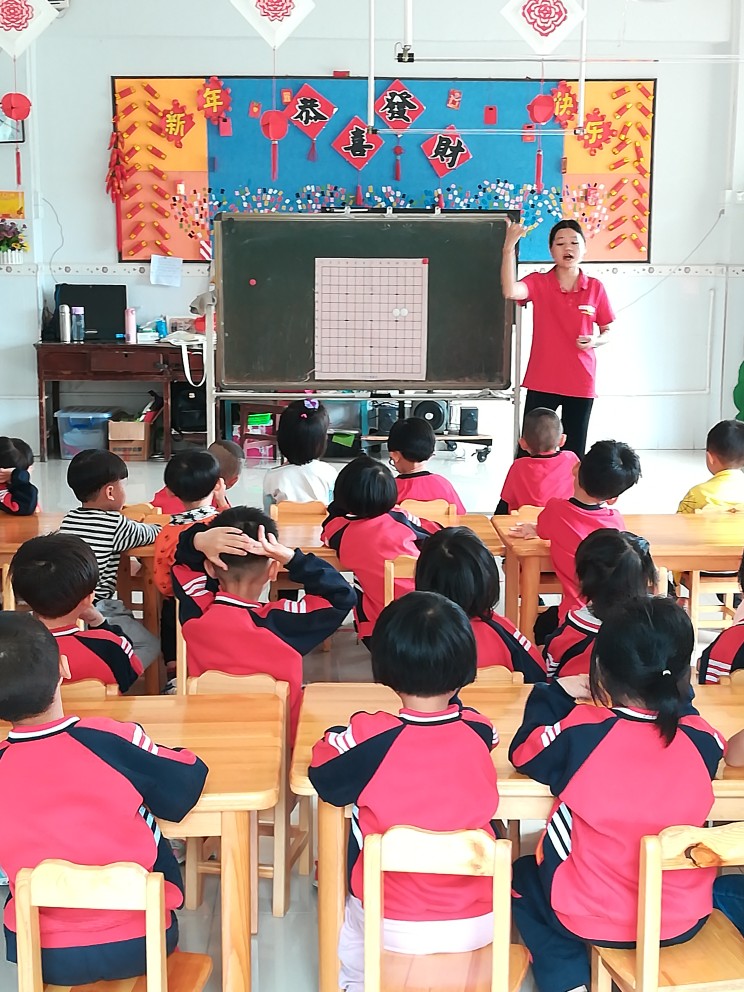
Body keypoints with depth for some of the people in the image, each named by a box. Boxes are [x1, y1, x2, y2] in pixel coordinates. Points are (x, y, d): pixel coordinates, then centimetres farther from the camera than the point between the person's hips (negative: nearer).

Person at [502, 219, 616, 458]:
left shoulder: (595, 288, 3)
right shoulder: (538, 283, -2)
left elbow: (607, 332, 12)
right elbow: (510, 291, -24)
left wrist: (595, 341, -10)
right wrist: (509, 248, -33)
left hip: (581, 383, 2)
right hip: (541, 381, -1)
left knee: (574, 453, 6)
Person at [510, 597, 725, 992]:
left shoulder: (581, 732, -21)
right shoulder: (703, 739, -14)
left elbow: (523, 753, -2)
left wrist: (556, 693, 7)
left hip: (590, 917, -3)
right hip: (683, 919, 3)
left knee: (524, 877, 27)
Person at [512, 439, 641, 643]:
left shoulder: (555, 510, -13)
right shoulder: (615, 520, -4)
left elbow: (543, 531, 11)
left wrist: (535, 529, 36)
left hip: (574, 617, -2)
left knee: (541, 625, 28)